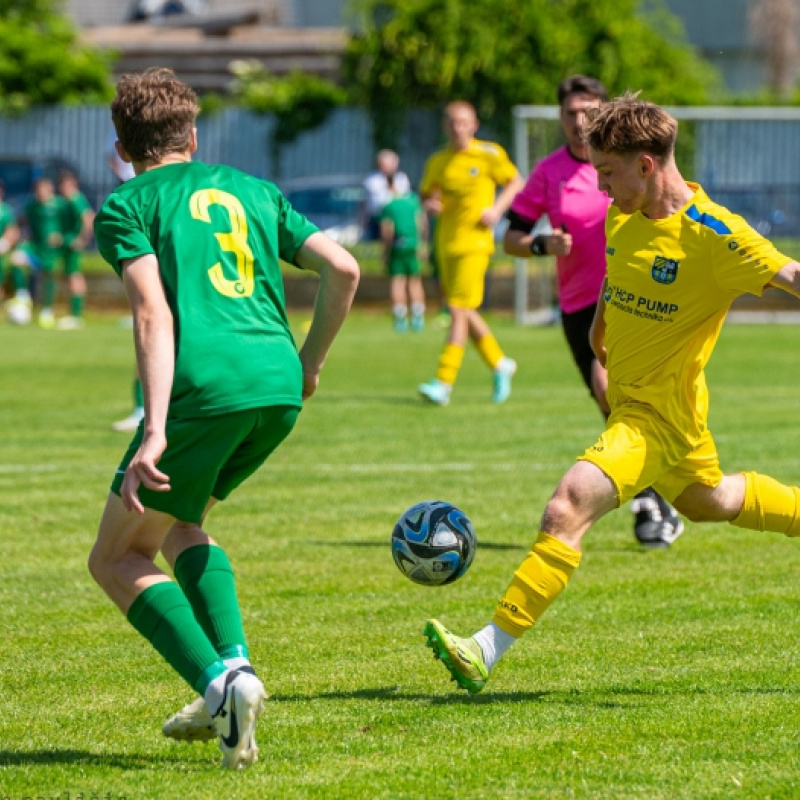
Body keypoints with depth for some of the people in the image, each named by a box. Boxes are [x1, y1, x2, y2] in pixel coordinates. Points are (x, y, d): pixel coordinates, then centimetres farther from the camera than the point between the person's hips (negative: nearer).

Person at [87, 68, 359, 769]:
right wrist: (309, 364, 25)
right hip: (279, 386, 6)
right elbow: (343, 270, 12)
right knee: (182, 520, 29)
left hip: (206, 388, -6)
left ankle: (220, 682, -13)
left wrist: (155, 434, -15)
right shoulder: (253, 190, 23)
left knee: (117, 557, 8)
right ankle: (234, 666, 8)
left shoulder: (126, 207, 7)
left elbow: (153, 313, -8)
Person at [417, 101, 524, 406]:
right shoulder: (437, 162, 8)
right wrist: (429, 204, -5)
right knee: (464, 312, 11)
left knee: (459, 310, -13)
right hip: (446, 243, 6)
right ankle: (500, 364, 30)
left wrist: (497, 209, -7)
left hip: (474, 243, -6)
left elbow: (516, 182, 8)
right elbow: (427, 194, 19)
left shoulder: (489, 155, -2)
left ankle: (443, 383, -16)